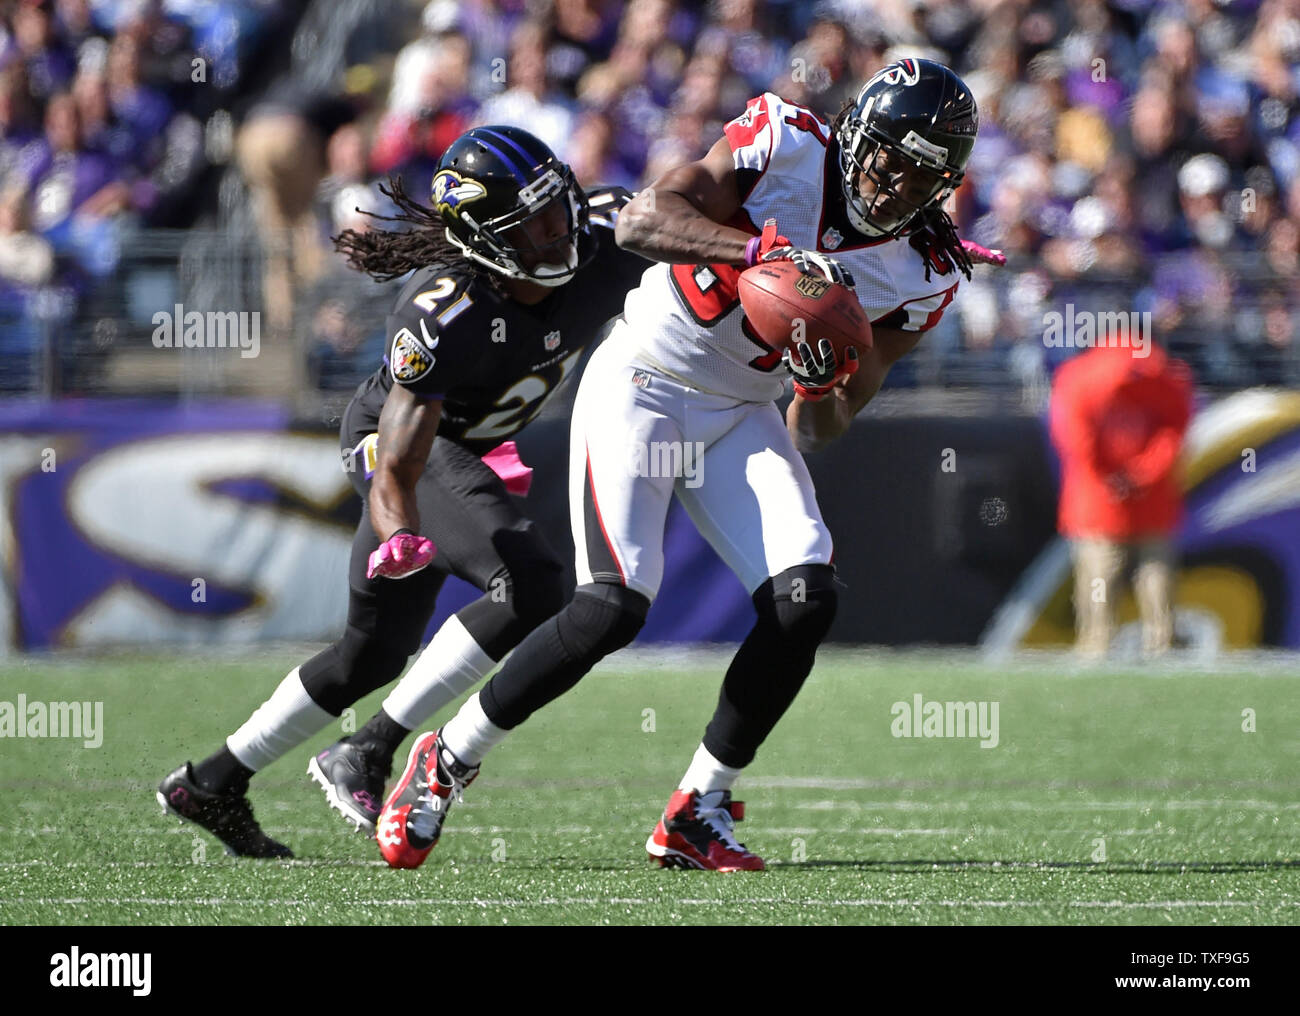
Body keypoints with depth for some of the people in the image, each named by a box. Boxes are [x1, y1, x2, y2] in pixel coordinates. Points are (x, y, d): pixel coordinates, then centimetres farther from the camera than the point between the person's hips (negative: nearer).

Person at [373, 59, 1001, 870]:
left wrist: (822, 384, -24)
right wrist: (765, 248, -38)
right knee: (615, 606, -18)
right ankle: (447, 762, 2)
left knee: (806, 602, -13)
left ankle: (701, 811, 3)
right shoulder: (790, 146, -15)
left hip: (742, 415, 5)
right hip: (644, 382, -5)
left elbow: (820, 433, -1)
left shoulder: (923, 277, -3)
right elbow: (642, 222, -27)